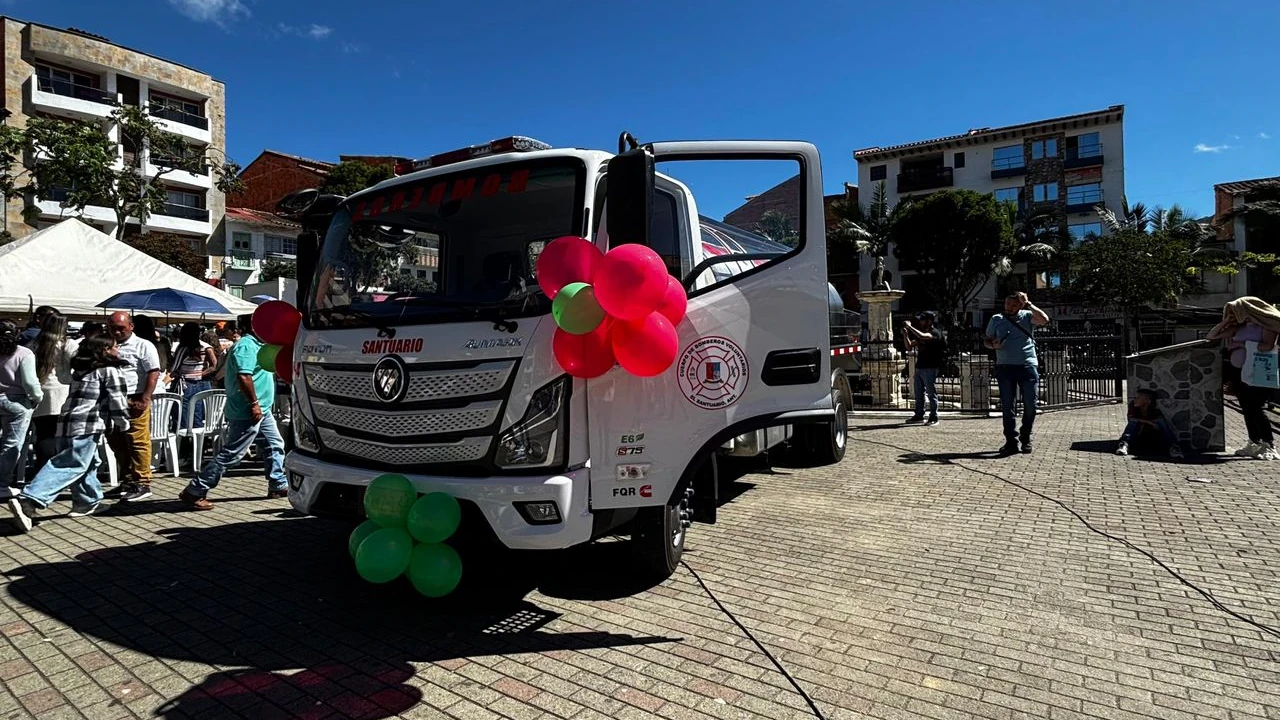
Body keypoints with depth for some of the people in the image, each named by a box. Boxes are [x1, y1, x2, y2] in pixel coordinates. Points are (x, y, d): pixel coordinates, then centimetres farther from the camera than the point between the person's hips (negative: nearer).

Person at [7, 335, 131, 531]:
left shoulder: (81, 369, 21)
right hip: (87, 426, -9)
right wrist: (123, 423, 7)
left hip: (67, 422, 9)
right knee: (71, 467, -12)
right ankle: (29, 500, -22)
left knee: (88, 463, 19)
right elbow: (117, 399, -5)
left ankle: (88, 502, 25)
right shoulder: (111, 371, -2)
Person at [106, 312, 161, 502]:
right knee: (116, 443, 12)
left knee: (138, 443, -6)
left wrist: (144, 400, -16)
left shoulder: (143, 346, -2)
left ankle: (142, 483, -1)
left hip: (134, 402, -7)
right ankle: (127, 480, 24)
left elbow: (153, 373, -9)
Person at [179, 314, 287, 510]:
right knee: (230, 455, -6)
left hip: (262, 410, 11)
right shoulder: (246, 346, -17)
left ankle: (279, 485, 25)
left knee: (275, 446, 16)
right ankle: (194, 492, 2)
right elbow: (243, 376, -28)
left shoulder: (256, 345, 14)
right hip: (248, 413, -11)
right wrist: (254, 403, -25)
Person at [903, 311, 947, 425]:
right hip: (919, 367, 8)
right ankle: (919, 415, 18)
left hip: (930, 368, -8)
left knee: (931, 394, -4)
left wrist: (910, 327, -22)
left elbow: (923, 337, -29)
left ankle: (934, 417, 0)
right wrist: (905, 335, 2)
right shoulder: (920, 333, 17)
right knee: (919, 394, 11)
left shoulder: (935, 333, -8)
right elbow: (909, 347, 17)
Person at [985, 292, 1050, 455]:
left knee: (1030, 404, 3)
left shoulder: (1027, 316, 4)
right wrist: (993, 345, -6)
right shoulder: (996, 320, 11)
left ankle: (1026, 439, 20)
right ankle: (1011, 442, 7)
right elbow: (987, 340, 16)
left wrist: (1028, 304, -15)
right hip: (1005, 367, 1)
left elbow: (1044, 320, -16)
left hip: (1028, 366, -1)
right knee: (1007, 405, 1)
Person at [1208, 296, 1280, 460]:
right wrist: (1225, 321, 6)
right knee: (1248, 410, 9)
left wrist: (1242, 344, -12)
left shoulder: (1265, 323, -3)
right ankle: (1255, 444, 17)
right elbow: (1211, 336, 16)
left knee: (1257, 409, -13)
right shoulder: (1240, 327, 14)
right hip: (1242, 374, 7)